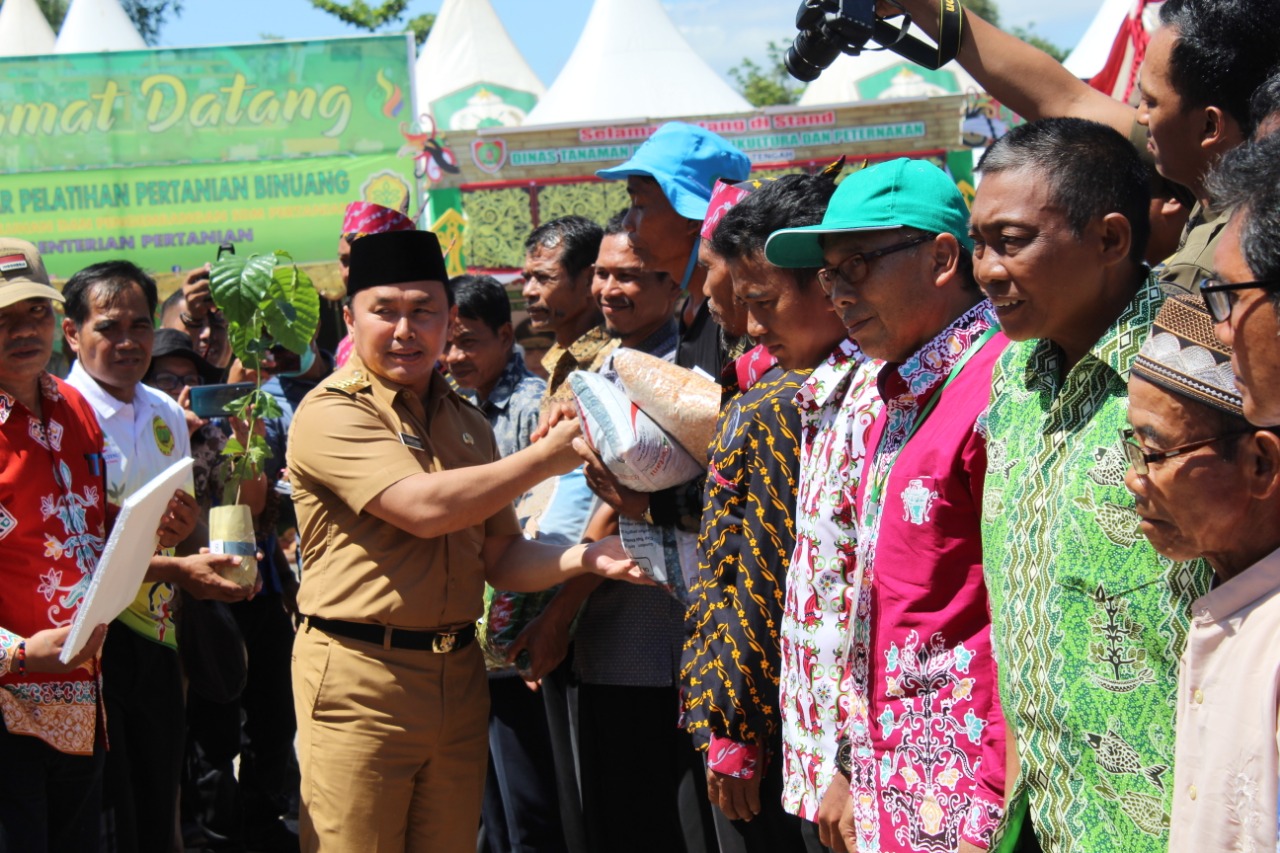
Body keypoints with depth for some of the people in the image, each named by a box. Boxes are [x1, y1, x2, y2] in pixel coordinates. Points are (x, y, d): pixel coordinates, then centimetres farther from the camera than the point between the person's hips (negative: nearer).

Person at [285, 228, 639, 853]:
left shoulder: (466, 422, 15)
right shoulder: (330, 414, -8)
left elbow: (500, 558, 14)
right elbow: (423, 507, -21)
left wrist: (579, 559, -7)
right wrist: (549, 455, -14)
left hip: (459, 676, 6)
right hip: (360, 676, -6)